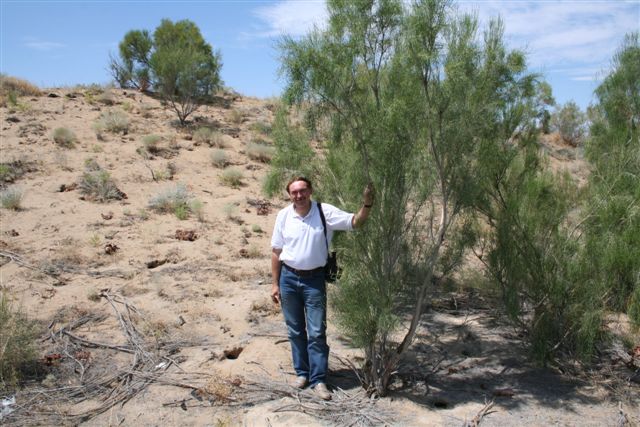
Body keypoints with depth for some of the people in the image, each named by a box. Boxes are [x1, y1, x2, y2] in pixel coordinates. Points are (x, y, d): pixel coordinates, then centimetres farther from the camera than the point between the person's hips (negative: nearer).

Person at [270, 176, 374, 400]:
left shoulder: (325, 212, -8)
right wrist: (275, 283, 3)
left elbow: (355, 222, -13)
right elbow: (276, 252, 3)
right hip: (289, 278, 2)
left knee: (317, 332, 0)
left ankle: (318, 379, 11)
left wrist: (367, 203, -31)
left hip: (314, 279, -2)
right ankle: (302, 372, 28)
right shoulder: (283, 216, -3)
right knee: (295, 330, 13)